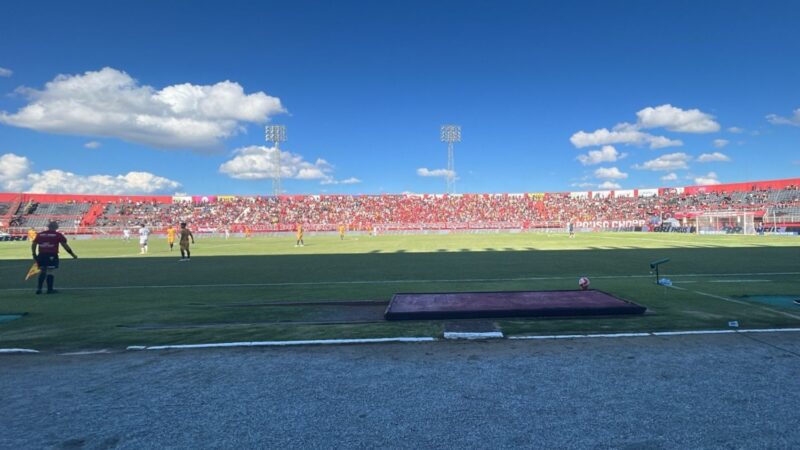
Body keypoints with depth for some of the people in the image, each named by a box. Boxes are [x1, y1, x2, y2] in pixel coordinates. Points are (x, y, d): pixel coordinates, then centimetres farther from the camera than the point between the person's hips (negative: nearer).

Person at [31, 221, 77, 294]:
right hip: (52, 255, -4)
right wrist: (73, 254, 6)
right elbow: (65, 245, -1)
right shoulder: (58, 235, 0)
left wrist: (34, 255, 21)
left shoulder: (40, 234, 13)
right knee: (51, 272, 2)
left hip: (41, 255, 4)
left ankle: (39, 288, 13)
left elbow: (33, 245, 12)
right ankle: (50, 289, 5)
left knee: (43, 272, 15)